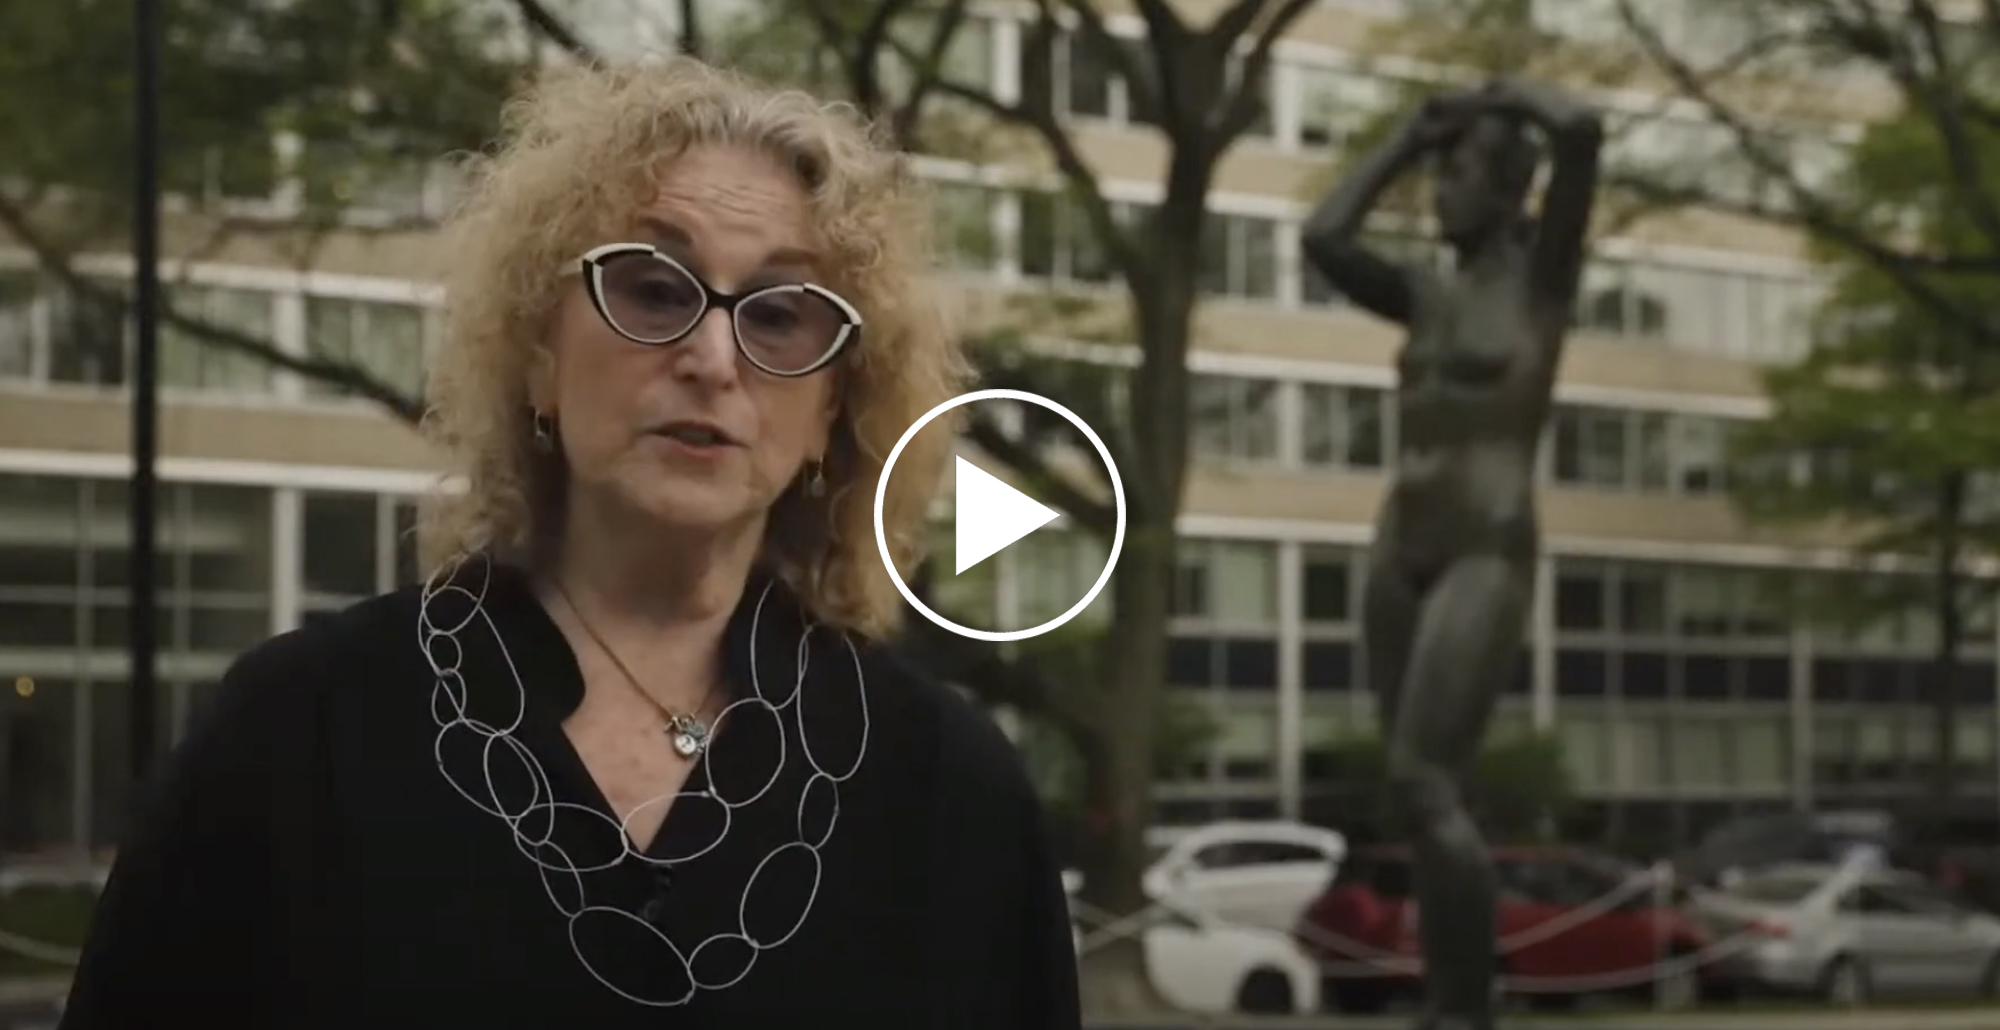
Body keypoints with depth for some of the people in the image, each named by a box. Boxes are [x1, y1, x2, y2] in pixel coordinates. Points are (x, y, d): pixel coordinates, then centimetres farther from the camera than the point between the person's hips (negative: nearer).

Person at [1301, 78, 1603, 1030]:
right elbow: (1324, 239, 16)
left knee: (1424, 781, -18)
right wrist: (1406, 140, 19)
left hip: (1486, 552, -7)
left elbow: (1581, 132, -12)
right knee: (1424, 795, 4)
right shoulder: (1429, 297, 17)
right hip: (1400, 549, 7)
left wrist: (1513, 97, 7)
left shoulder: (1539, 275, 1)